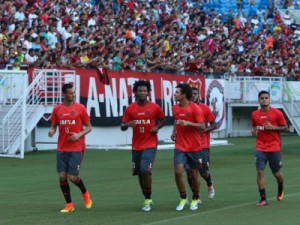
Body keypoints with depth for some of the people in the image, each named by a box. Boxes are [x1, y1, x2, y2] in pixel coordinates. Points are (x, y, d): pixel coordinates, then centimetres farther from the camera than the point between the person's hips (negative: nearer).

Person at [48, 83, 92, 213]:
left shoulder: (80, 108, -2)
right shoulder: (57, 109, 5)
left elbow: (89, 127, 3)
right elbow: (54, 126, 14)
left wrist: (79, 134, -14)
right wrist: (52, 131, -9)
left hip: (77, 148, -3)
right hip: (61, 148, 3)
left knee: (72, 177, -6)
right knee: (62, 176, -2)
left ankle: (85, 193, 25)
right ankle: (69, 204, 12)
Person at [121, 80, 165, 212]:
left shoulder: (155, 107, -4)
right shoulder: (130, 108, 0)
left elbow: (162, 120, 12)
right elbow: (122, 127, 3)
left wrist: (157, 127, -9)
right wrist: (127, 125, -20)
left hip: (150, 144, -4)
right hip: (136, 145, 4)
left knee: (145, 170, -18)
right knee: (139, 172, 9)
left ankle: (148, 200, -5)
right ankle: (147, 199, 25)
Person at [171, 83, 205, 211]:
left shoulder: (195, 108, -11)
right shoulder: (175, 108, 5)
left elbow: (202, 127, -14)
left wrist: (188, 123, -26)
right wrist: (174, 132, 6)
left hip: (194, 147, -3)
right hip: (180, 146, 3)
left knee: (194, 174, 7)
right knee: (178, 172, -12)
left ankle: (195, 199, 26)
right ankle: (183, 199, 4)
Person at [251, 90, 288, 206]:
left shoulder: (277, 113, -5)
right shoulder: (255, 114, 4)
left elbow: (285, 127, -1)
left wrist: (273, 127, -16)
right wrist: (254, 131, -2)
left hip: (274, 148, -2)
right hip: (260, 148, 2)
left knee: (276, 173, 10)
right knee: (260, 172, -12)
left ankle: (280, 189, 43)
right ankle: (263, 199, -8)